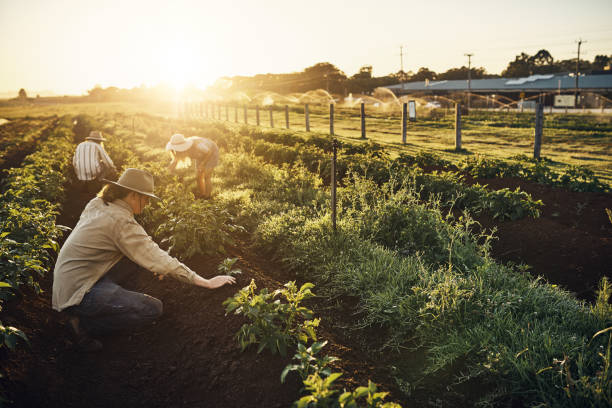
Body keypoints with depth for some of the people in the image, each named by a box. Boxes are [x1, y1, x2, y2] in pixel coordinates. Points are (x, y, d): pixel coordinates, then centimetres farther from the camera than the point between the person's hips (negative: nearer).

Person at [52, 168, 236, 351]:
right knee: (153, 309, -13)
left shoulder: (97, 204, 4)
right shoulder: (122, 222, -22)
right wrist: (205, 282, -21)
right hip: (77, 292, -9)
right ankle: (84, 325, -4)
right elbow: (158, 261, -24)